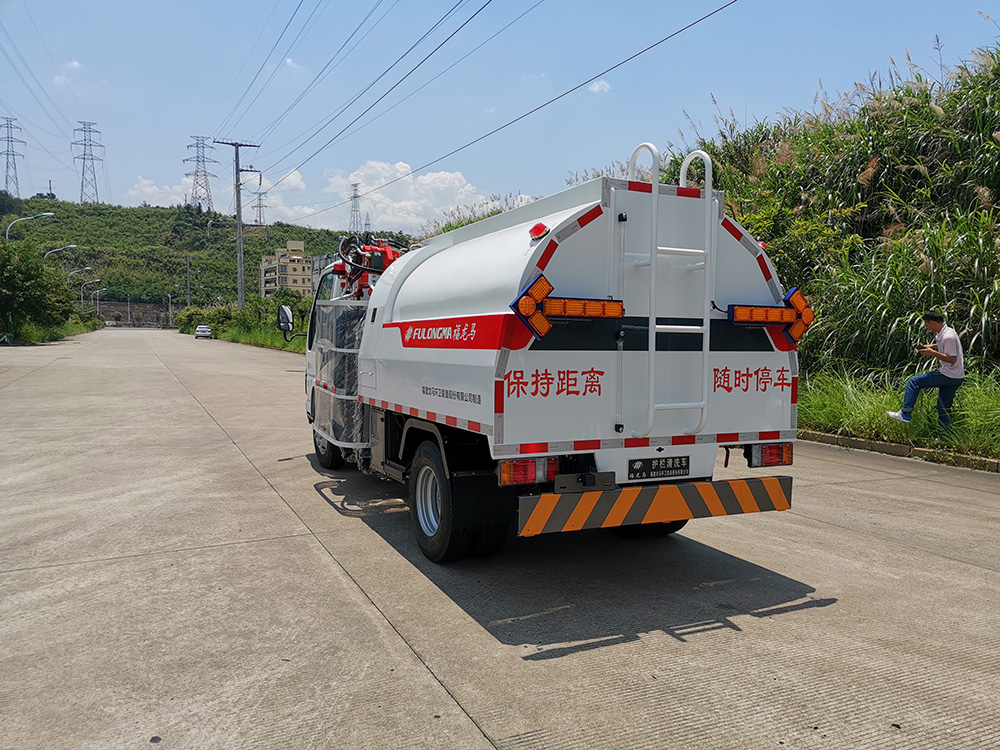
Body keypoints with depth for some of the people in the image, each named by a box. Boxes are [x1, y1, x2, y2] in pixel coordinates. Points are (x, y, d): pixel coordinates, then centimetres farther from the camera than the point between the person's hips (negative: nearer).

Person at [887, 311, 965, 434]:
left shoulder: (948, 337, -21)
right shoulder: (942, 333, 10)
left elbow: (952, 359, -24)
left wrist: (933, 353, -21)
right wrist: (931, 346, 19)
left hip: (949, 376, -10)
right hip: (955, 378, 10)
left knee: (914, 382, -3)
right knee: (944, 408, 14)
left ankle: (905, 414, -4)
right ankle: (943, 437, 19)